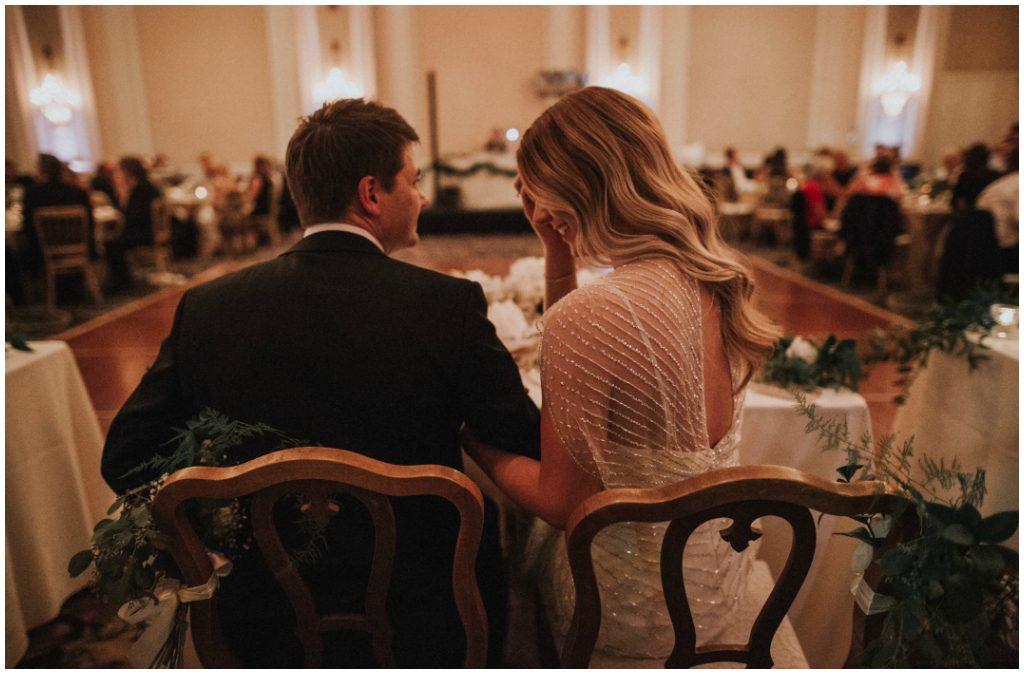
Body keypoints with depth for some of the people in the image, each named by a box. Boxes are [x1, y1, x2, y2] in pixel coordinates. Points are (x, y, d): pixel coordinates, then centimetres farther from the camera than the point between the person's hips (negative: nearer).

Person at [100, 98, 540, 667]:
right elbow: (531, 449, -12)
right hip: (425, 620, -2)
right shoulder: (450, 304, -21)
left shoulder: (206, 307, -11)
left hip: (268, 624, 3)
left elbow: (126, 456, -2)